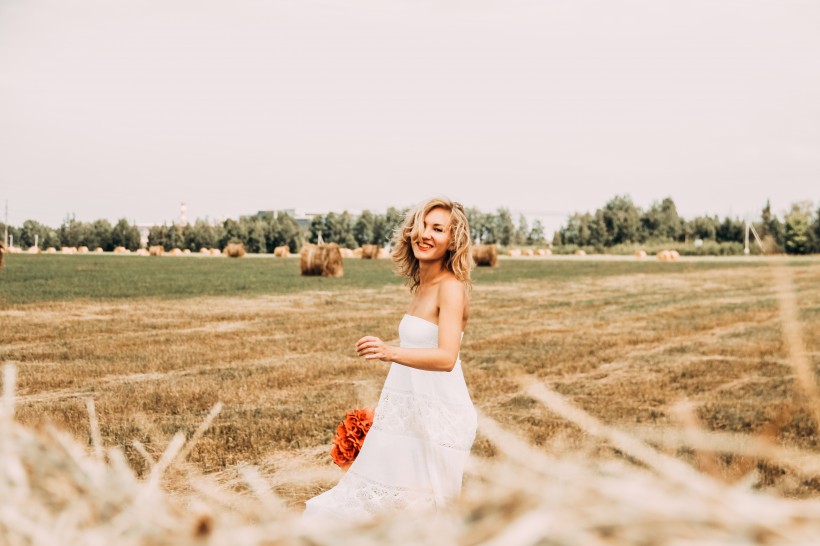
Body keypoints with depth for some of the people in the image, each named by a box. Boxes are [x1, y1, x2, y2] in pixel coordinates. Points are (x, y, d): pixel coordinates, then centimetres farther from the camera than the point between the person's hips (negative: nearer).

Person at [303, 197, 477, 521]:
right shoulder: (421, 286, 10)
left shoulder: (450, 287, -16)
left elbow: (447, 357, -29)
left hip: (437, 420, -9)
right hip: (410, 415, 9)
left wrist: (391, 353, -44)